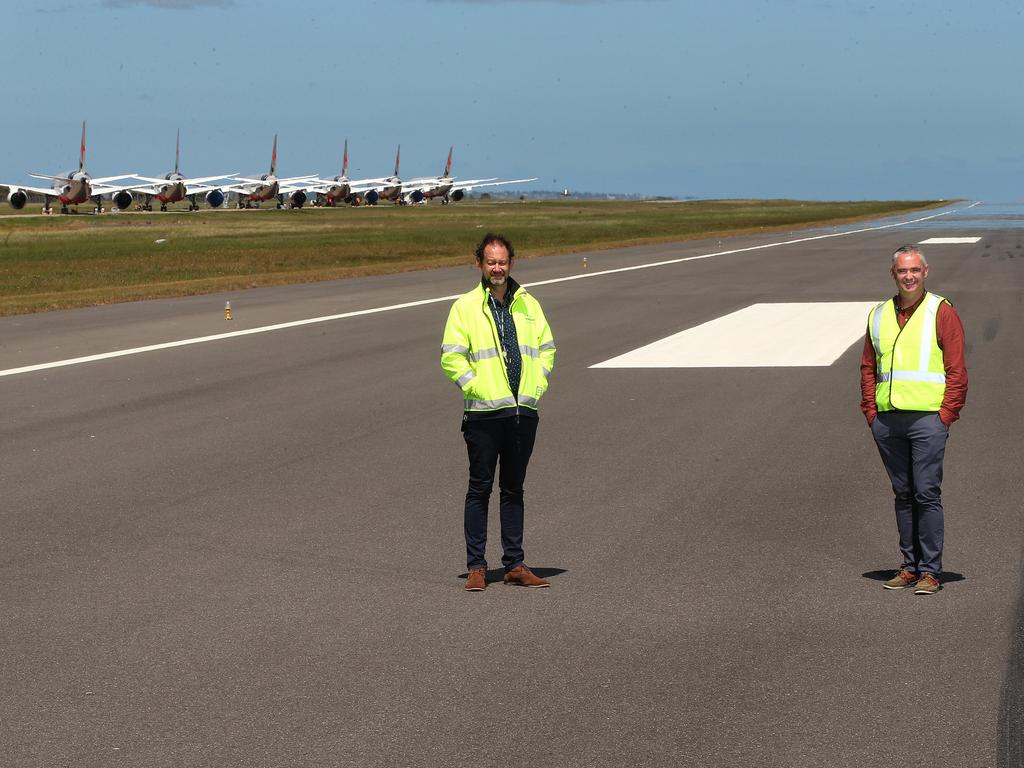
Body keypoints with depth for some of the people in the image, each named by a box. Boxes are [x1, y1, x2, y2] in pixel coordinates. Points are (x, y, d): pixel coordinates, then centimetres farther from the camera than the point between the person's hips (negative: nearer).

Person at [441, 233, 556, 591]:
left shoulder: (528, 305, 12)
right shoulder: (465, 306, -1)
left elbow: (546, 349, 18)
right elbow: (451, 357, -6)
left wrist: (536, 386, 5)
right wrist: (477, 387, -13)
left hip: (523, 411, 4)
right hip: (484, 413, -4)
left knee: (513, 490, 11)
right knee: (480, 488, 1)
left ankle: (515, 565, 17)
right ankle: (476, 566, 6)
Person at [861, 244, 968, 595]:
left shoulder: (942, 312, 0)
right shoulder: (879, 315, 14)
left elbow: (957, 370, -3)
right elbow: (868, 368, 18)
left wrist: (945, 415, -9)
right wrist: (870, 411, 8)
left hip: (927, 418, -5)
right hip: (887, 421, 5)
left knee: (926, 493, -7)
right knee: (903, 494, 10)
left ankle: (930, 570, -2)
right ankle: (909, 565, 16)